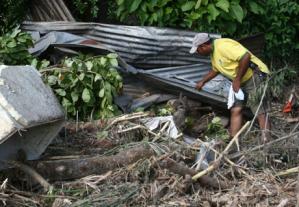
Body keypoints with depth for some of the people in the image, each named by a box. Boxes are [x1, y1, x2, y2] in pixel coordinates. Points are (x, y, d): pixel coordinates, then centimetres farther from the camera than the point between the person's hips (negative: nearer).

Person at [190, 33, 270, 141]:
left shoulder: (223, 46, -22)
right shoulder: (213, 52, 11)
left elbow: (246, 56, -31)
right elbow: (215, 70, 32)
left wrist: (237, 79, -23)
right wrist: (202, 81, 30)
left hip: (255, 76, -10)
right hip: (242, 82, 10)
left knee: (260, 112, -10)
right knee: (235, 110, 7)